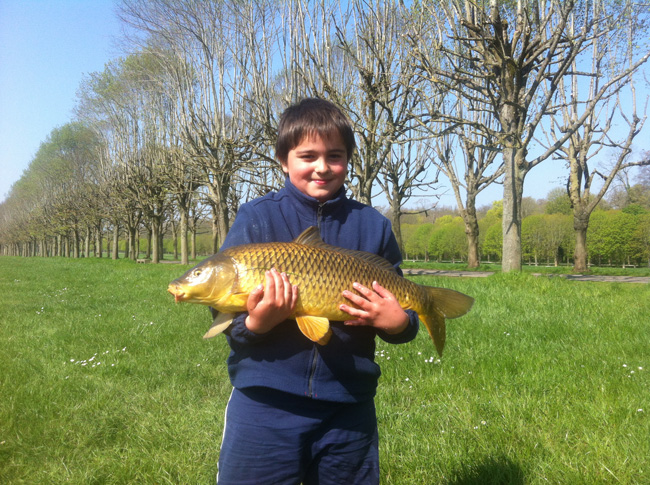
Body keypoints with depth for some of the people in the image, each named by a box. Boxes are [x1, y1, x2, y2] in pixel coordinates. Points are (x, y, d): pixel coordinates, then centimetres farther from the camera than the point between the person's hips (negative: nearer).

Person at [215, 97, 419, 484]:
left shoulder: (373, 226, 2)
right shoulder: (257, 218, -3)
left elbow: (398, 308, 7)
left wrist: (398, 323, -15)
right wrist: (256, 322, -24)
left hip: (348, 407, 2)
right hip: (264, 402, -1)